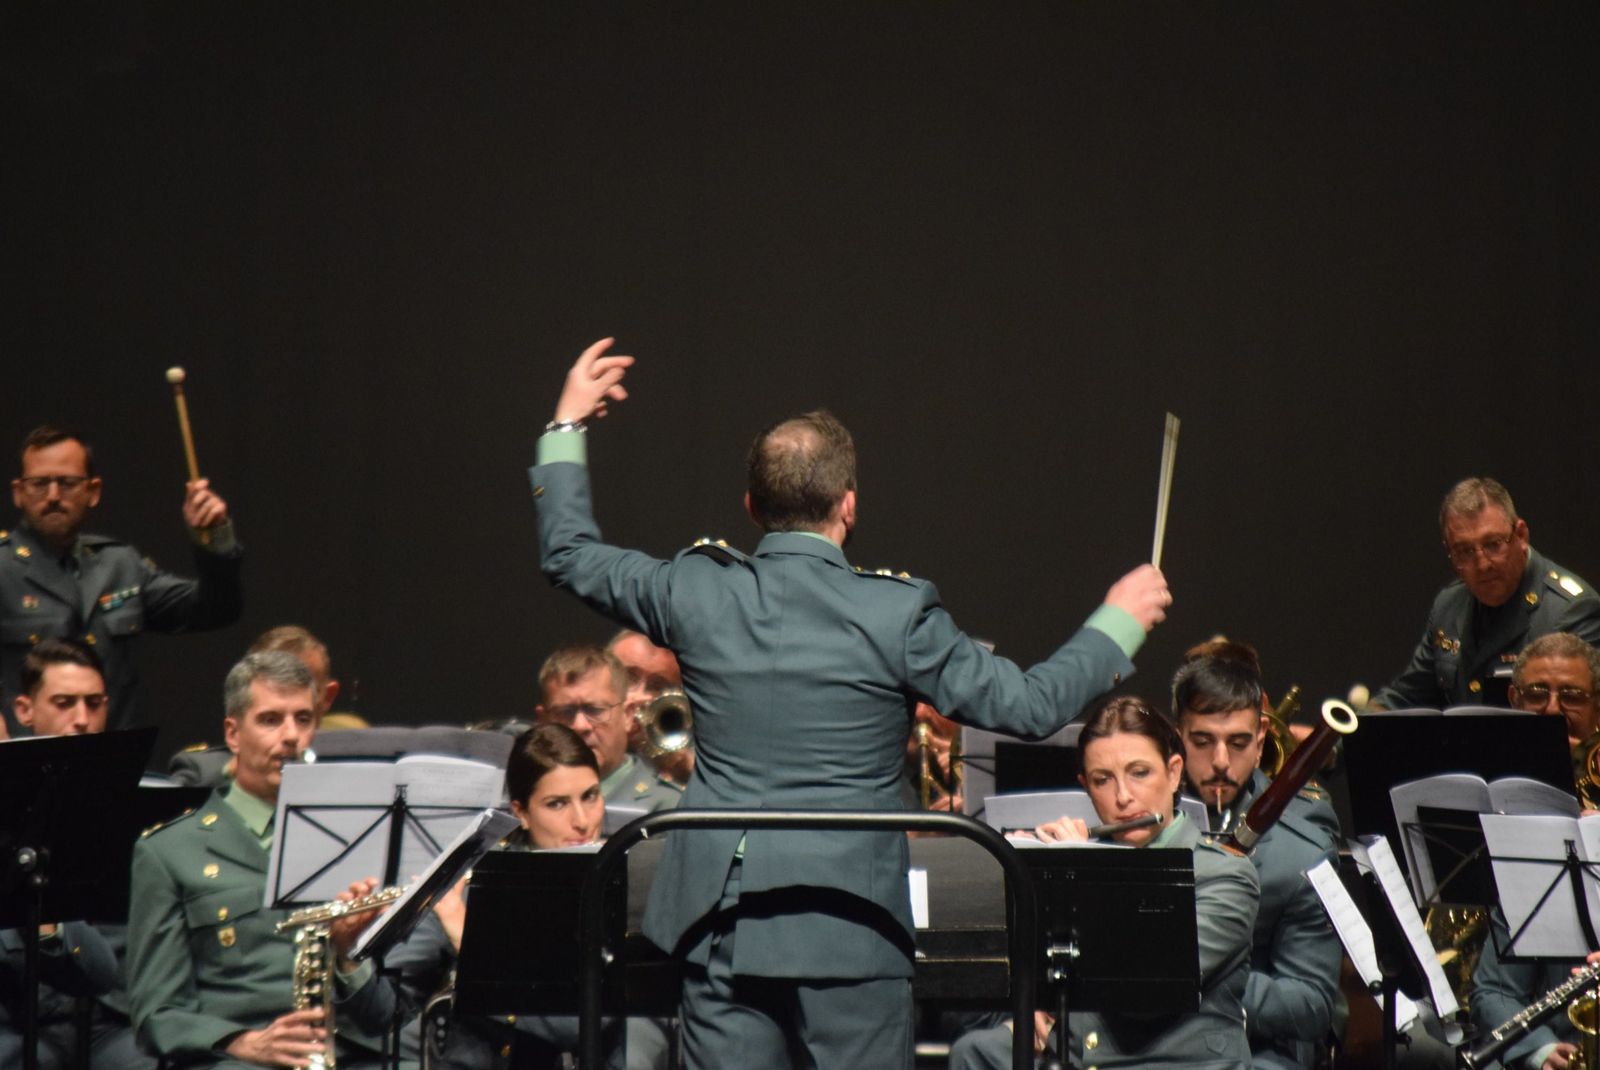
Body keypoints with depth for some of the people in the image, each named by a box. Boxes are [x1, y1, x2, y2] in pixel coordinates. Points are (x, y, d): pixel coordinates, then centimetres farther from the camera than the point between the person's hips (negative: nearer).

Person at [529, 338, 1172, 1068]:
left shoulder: (697, 592, -2)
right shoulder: (896, 613, -11)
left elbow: (567, 554, 15)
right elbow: (1027, 706, -6)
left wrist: (567, 427, 26)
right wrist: (1117, 624, 9)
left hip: (721, 924, 3)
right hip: (850, 928, -3)